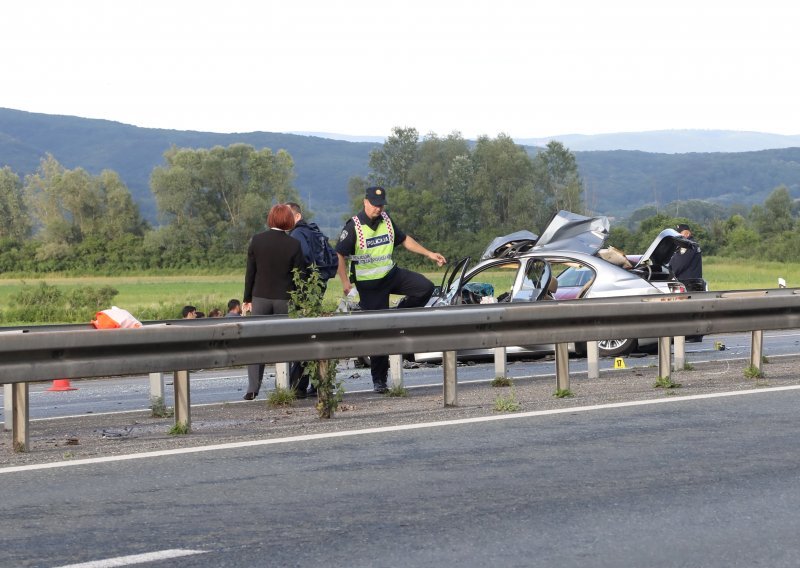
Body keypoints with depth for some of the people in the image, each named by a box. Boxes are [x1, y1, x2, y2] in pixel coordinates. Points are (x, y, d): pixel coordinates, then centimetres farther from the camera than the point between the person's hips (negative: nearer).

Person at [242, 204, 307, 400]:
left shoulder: (256, 240, -4)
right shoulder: (294, 245, -7)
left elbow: (250, 272, 0)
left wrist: (247, 299, 8)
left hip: (260, 298, 1)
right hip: (285, 299, -1)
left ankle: (253, 388, -2)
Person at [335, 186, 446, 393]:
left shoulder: (386, 221, 6)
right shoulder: (353, 227, -13)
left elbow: (405, 239, 19)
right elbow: (340, 255, -12)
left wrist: (429, 254, 14)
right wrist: (345, 281, -21)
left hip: (391, 274, 5)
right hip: (369, 284, -5)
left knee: (425, 287, -15)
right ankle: (379, 380, 6)